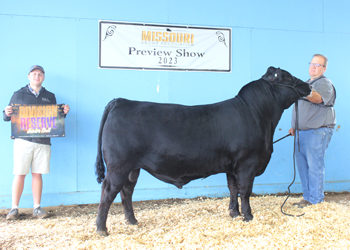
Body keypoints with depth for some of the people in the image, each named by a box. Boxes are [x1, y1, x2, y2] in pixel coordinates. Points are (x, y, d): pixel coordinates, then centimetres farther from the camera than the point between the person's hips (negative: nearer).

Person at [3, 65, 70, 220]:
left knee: (37, 174, 4)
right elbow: (7, 117, 10)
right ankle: (14, 208, 6)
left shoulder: (50, 97, 16)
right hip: (23, 140, -2)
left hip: (43, 141, 2)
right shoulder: (18, 95, 10)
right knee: (19, 174, -3)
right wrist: (7, 113, -12)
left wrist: (63, 113, -2)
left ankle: (37, 208, 12)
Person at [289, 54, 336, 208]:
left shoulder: (325, 83, -5)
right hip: (302, 131, 9)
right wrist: (295, 127, 24)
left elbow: (318, 98, -28)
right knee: (302, 164, 10)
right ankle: (307, 196, 20)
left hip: (318, 131, -9)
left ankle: (315, 199, 1)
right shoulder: (307, 83, 23)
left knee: (315, 165, -7)